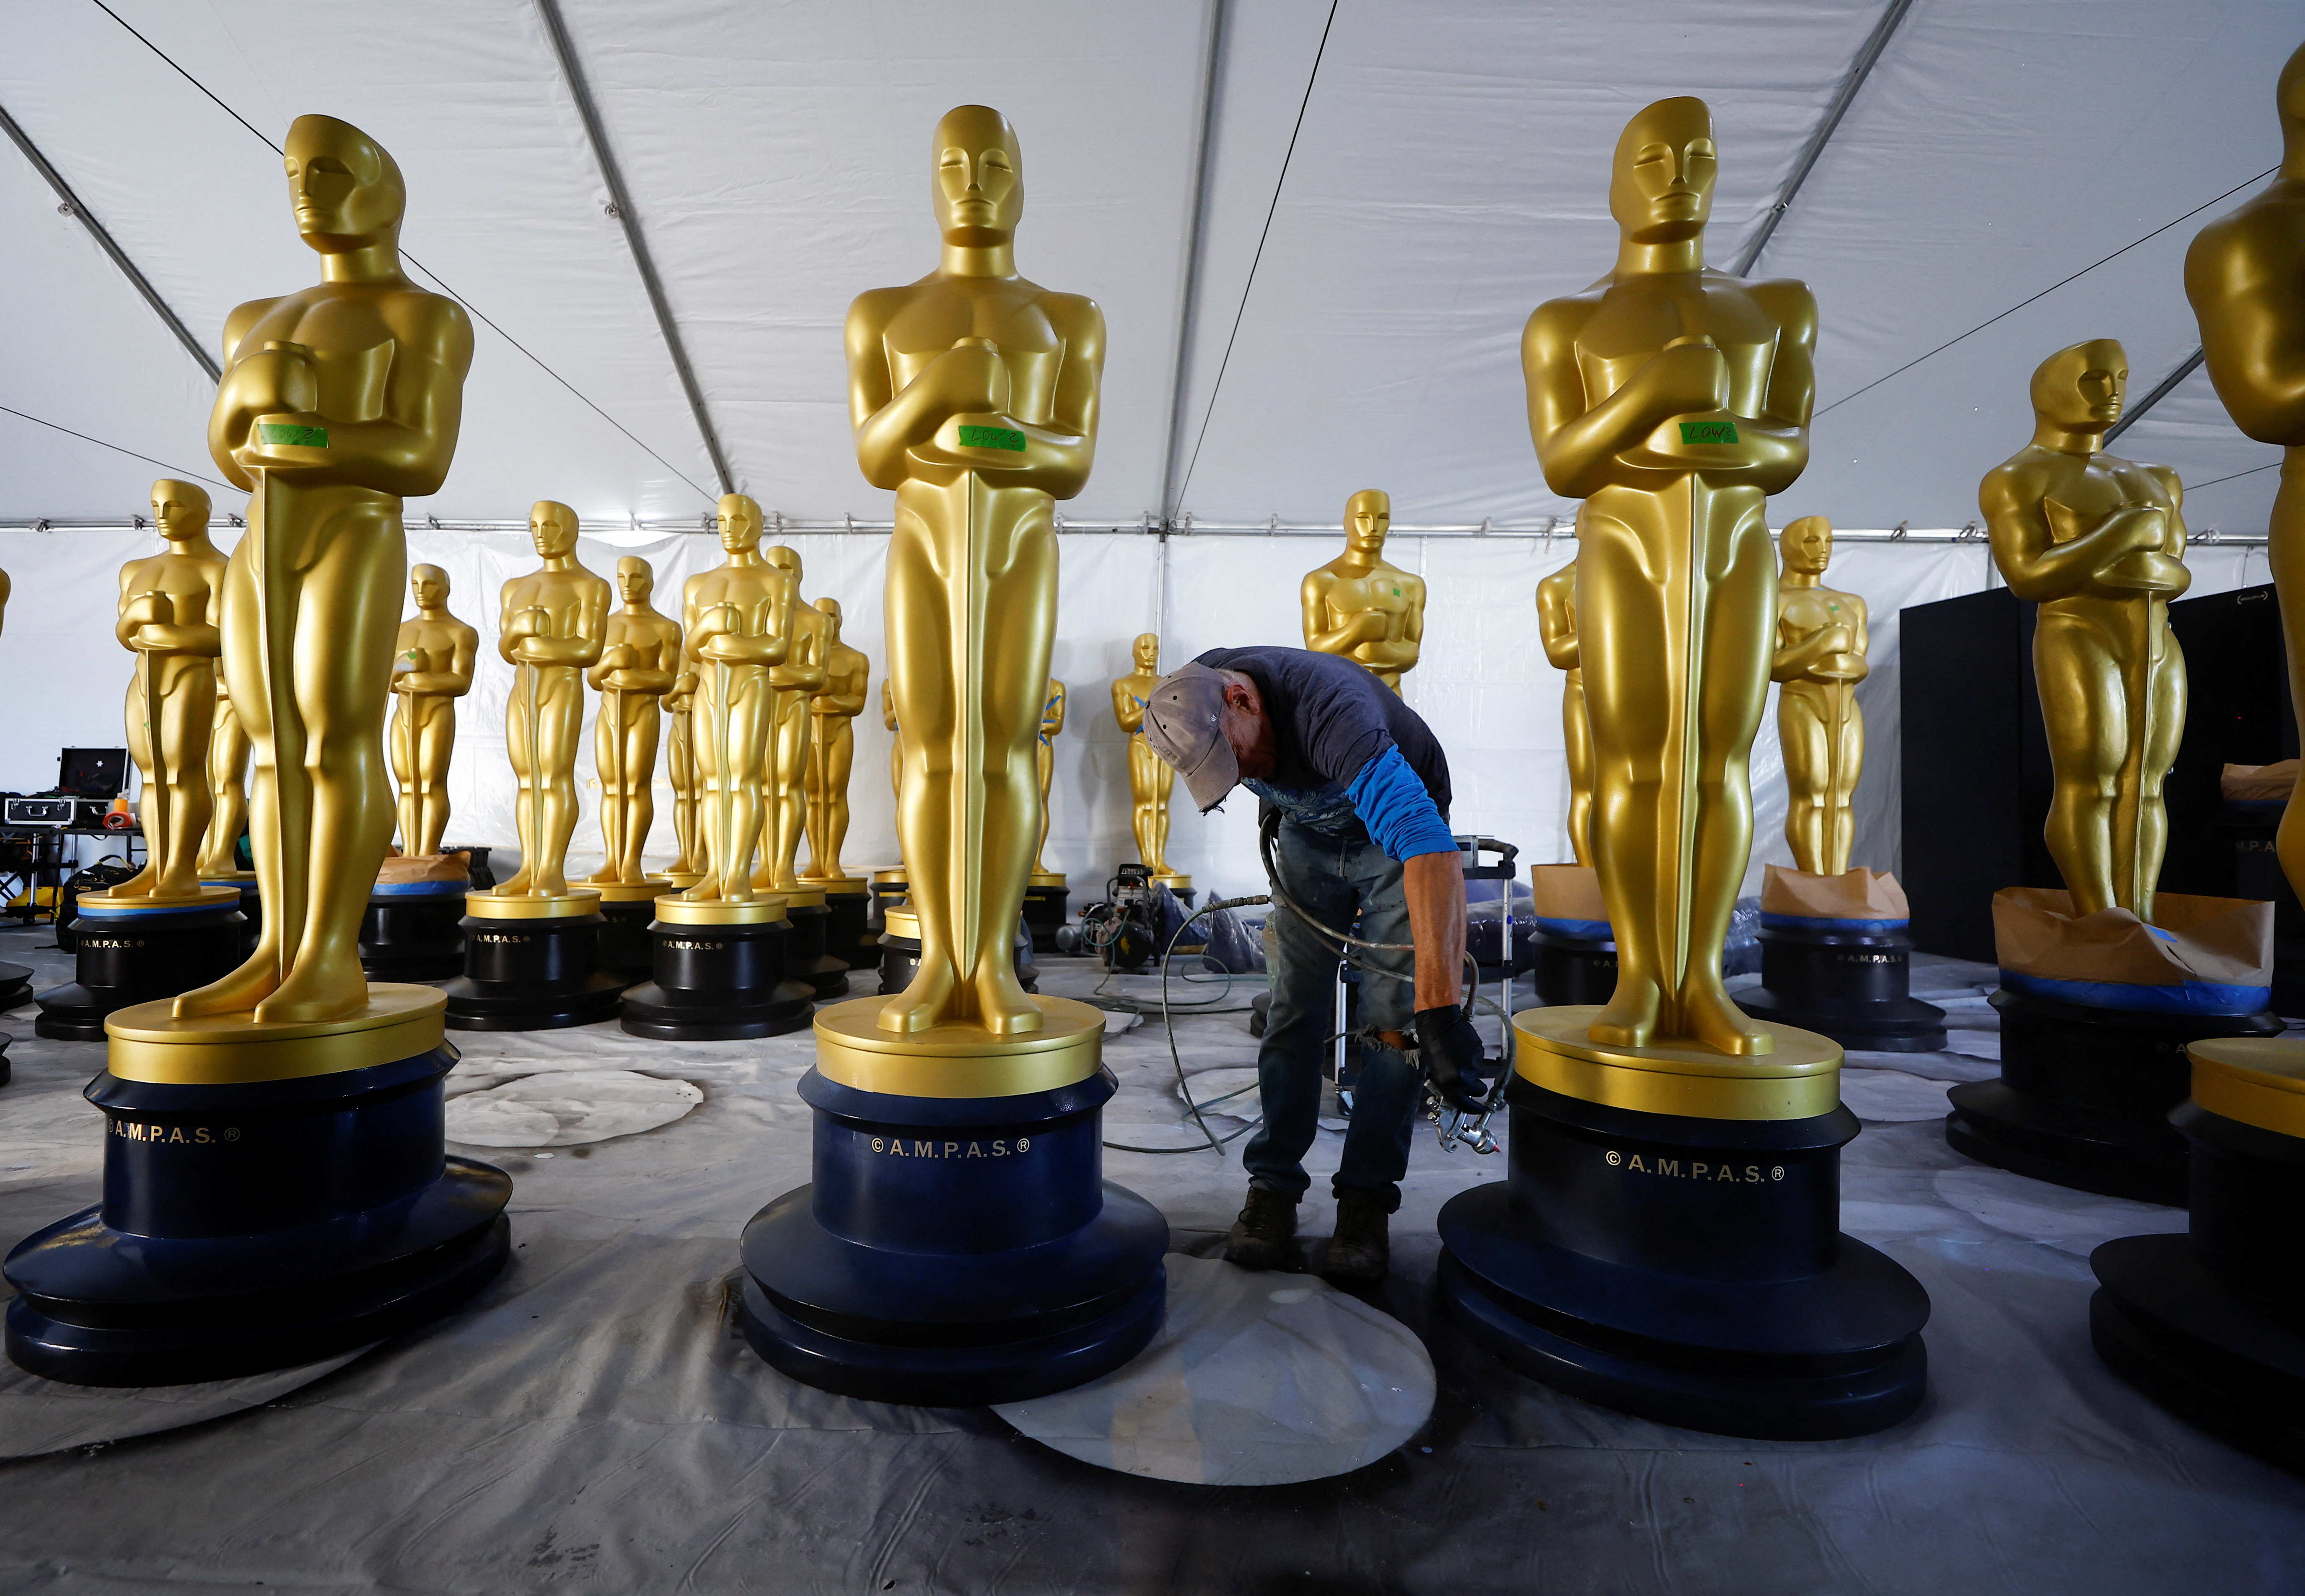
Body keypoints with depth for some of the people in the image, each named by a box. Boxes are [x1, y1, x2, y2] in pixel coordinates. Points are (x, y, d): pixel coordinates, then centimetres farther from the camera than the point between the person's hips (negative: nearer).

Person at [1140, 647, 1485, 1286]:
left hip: (1393, 827, -4)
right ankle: (1273, 1186, 6)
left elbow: (1431, 848, -55)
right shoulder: (1195, 690, -21)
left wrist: (1440, 1009, -62)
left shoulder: (1329, 711, -43)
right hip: (1307, 831, 5)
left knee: (1393, 1016, -11)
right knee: (1295, 1008, -2)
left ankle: (1366, 1197, 1)